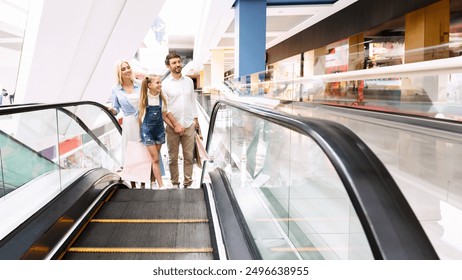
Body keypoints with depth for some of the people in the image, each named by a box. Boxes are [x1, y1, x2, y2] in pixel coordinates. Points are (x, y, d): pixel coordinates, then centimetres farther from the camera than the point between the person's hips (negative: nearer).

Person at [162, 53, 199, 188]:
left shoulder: (189, 81, 7)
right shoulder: (165, 84, -5)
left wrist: (195, 119, 10)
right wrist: (175, 125, -12)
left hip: (189, 125, 3)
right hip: (172, 127, -3)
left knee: (189, 156, 6)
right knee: (173, 158, 7)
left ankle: (188, 183, 16)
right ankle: (175, 182, 20)